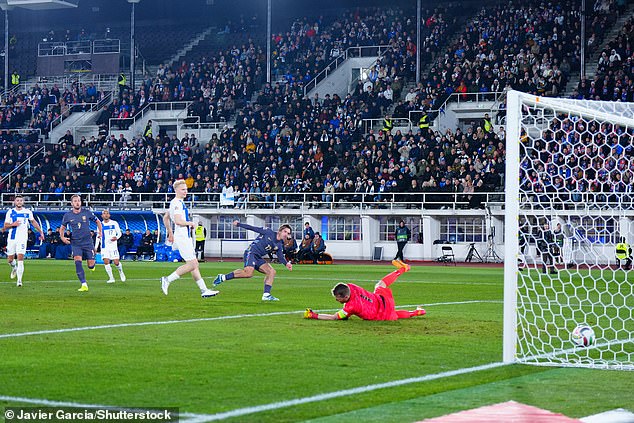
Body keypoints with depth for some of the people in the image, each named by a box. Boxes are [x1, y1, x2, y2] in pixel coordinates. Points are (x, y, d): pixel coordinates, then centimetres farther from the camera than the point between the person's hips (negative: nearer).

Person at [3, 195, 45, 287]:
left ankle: (19, 280, -13)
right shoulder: (10, 212, 3)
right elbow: (5, 227, 3)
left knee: (20, 258, -14)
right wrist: (13, 224, -17)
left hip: (22, 238, -2)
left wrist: (41, 232, 21)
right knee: (10, 259, 7)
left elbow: (33, 222, 21)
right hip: (12, 238, 2)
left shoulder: (27, 212, 4)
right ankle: (14, 268, 43)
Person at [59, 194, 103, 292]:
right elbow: (62, 228, 14)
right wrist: (62, 237, -3)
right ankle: (84, 285, -17)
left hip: (87, 242, 0)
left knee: (91, 265, -3)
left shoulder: (87, 212, -1)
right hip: (75, 243, 0)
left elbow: (97, 221, 13)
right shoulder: (68, 215, 0)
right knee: (78, 261, -20)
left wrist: (100, 231, -1)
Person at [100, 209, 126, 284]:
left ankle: (121, 272, 26)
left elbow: (119, 233, 7)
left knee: (116, 262, -6)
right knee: (106, 261, -12)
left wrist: (116, 237, -16)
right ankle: (111, 278, -3)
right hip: (104, 247, 2)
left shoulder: (114, 223, 0)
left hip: (113, 246, -2)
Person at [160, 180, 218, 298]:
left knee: (194, 264, 8)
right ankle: (167, 280, -6)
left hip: (185, 237, 11)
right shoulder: (177, 203, -14)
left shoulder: (179, 202, 17)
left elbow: (165, 218, 27)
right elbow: (178, 221, -25)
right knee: (191, 264, -12)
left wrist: (170, 233, 29)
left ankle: (204, 290, 9)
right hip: (182, 237, -11)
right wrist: (190, 223, -9)